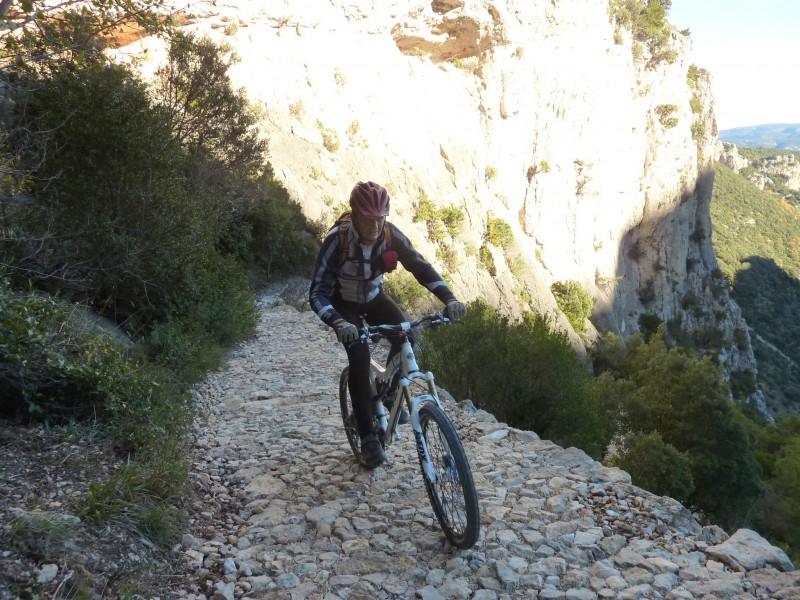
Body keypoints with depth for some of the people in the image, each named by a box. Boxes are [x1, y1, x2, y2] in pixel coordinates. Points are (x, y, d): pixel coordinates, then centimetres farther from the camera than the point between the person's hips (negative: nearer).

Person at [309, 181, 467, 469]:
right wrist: (338, 324, -53)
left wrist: (449, 298, -36)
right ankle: (368, 438, -13)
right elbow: (317, 293, -34)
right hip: (343, 304, -4)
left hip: (374, 298, 4)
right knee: (360, 357, -24)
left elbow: (421, 267, -19)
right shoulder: (337, 239, -32)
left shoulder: (390, 235, -23)